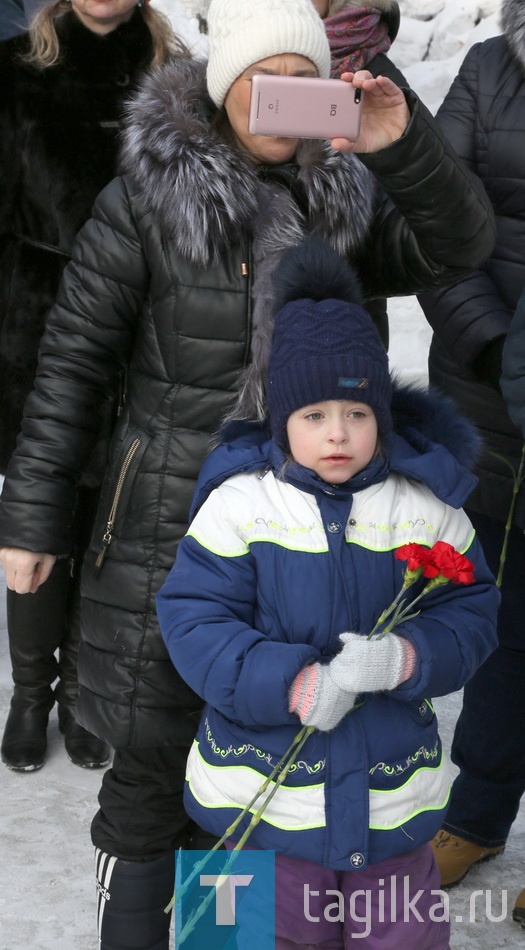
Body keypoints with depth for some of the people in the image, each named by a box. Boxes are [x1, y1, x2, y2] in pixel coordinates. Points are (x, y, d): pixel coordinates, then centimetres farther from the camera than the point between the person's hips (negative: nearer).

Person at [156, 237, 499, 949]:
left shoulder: (428, 507, -3)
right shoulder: (238, 503, -10)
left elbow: (471, 616, -1)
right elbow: (193, 623, -13)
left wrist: (407, 657, -23)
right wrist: (293, 686, -25)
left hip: (393, 796, 2)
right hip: (264, 787, -2)